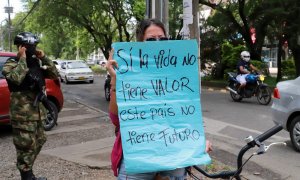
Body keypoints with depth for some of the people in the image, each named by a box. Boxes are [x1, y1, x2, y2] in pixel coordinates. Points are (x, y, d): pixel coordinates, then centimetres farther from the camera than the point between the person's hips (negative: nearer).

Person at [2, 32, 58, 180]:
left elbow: (54, 74, 7)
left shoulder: (36, 63, 11)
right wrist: (22, 58, -20)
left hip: (38, 112, 8)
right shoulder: (11, 64, -8)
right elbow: (16, 78, -28)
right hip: (23, 115, -7)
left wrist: (44, 58, -3)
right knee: (26, 147, -4)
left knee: (37, 144, 17)